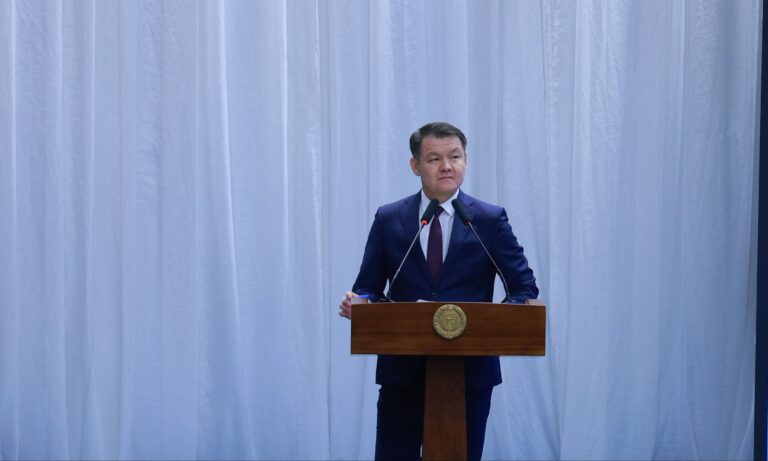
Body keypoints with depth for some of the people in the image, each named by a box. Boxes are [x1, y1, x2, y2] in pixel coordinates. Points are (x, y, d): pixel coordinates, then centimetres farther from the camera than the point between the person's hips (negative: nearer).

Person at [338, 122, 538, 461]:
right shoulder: (388, 220, 4)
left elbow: (524, 286, 1)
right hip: (403, 370, 0)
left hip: (471, 370, 0)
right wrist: (358, 302, -16)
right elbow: (369, 287, 7)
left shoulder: (491, 220, 1)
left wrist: (520, 307, -21)